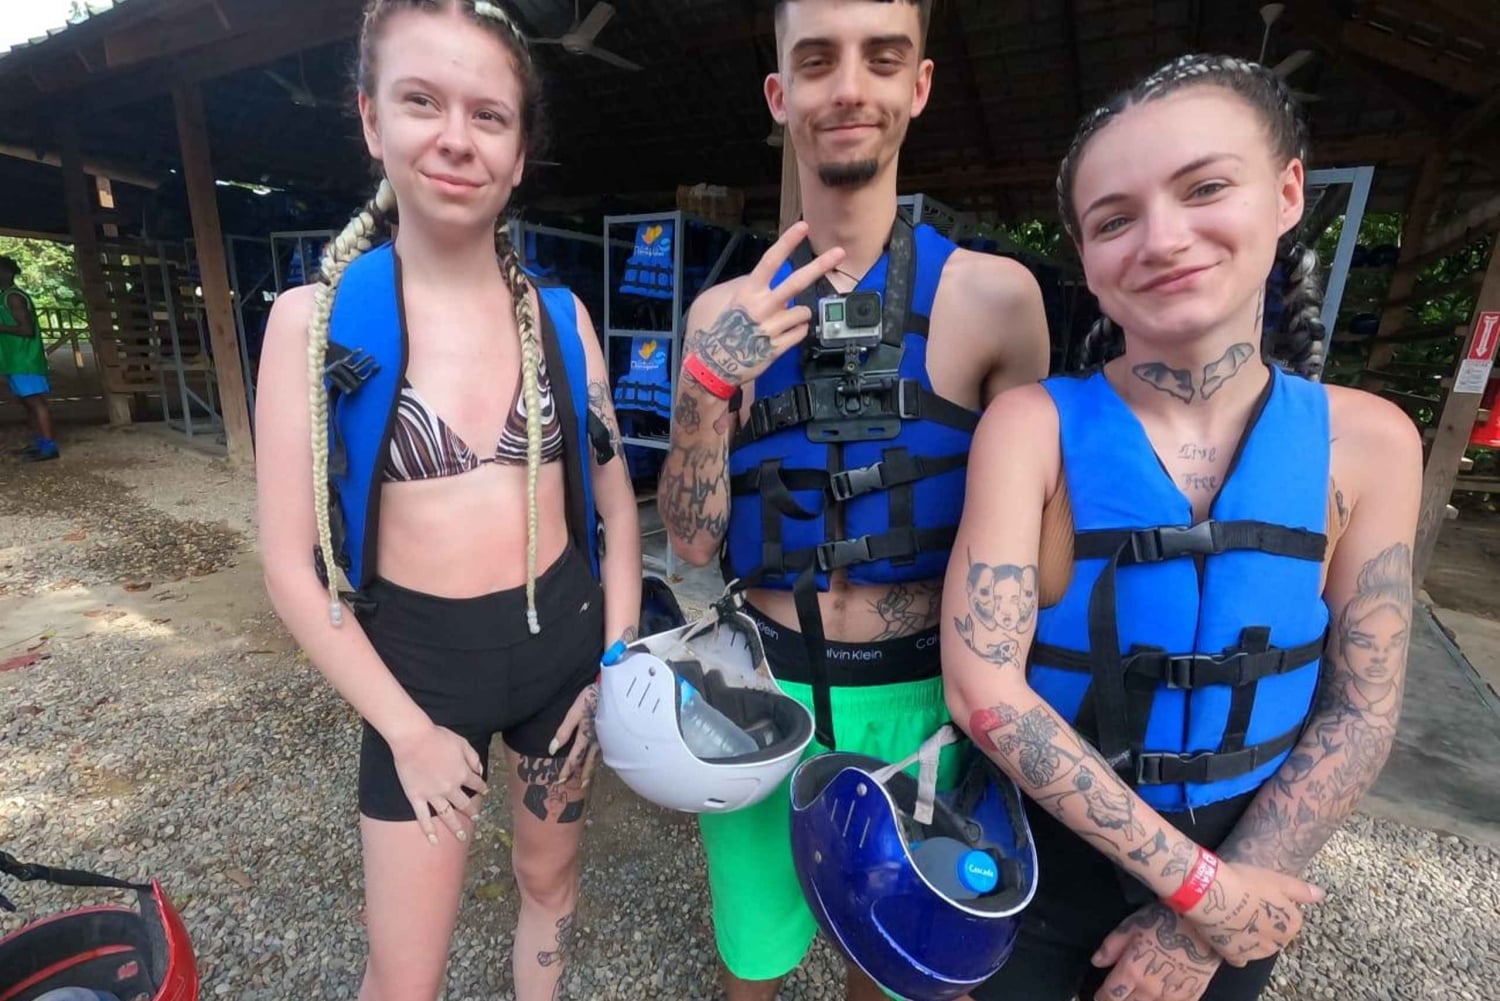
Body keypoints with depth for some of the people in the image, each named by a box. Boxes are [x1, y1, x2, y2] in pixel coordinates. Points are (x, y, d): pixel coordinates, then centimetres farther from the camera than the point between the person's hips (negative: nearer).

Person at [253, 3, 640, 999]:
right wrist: (410, 730, -9)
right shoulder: (317, 318, -10)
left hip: (564, 642, 2)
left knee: (550, 875, 24)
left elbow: (616, 502, 3)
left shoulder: (561, 317, -3)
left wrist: (619, 663, -1)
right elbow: (292, 565, -9)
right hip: (419, 665, -2)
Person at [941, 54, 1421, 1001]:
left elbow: (1362, 712, -7)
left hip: (1242, 871, 2)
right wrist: (1196, 883, -18)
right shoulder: (1032, 426, -21)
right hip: (1043, 859, -1)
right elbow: (984, 690, -25)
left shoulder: (1368, 442, -11)